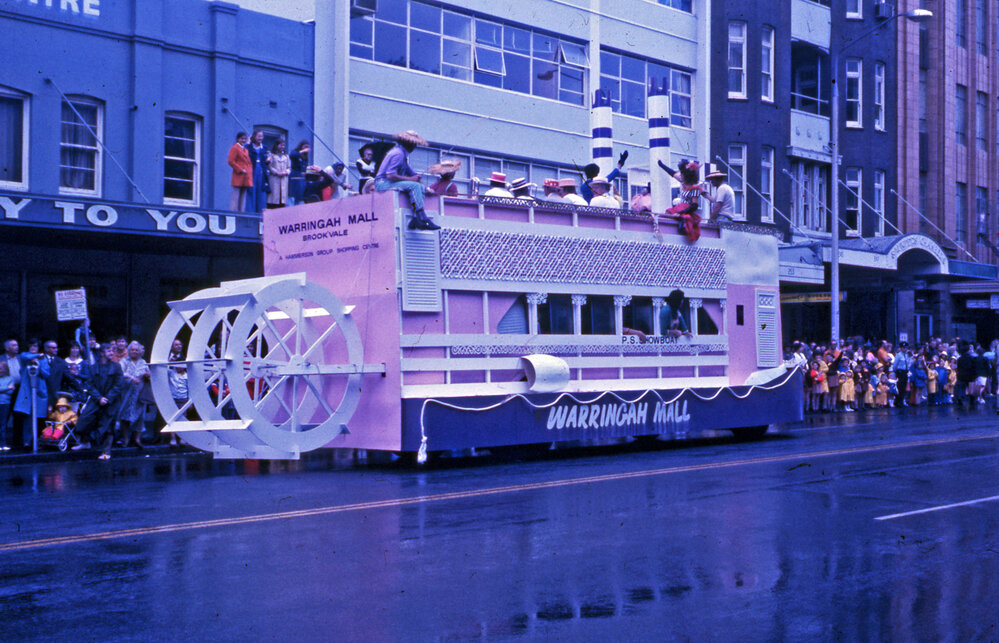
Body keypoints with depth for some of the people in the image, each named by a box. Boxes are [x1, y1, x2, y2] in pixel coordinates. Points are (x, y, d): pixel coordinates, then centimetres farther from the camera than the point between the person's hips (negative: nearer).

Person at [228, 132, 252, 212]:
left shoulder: (245, 149, 21)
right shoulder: (234, 148, -4)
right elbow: (231, 161, -13)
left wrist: (250, 171, 9)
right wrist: (240, 170, -15)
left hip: (246, 178, 8)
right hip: (238, 177, -8)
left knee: (243, 196, 7)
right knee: (236, 196, -8)